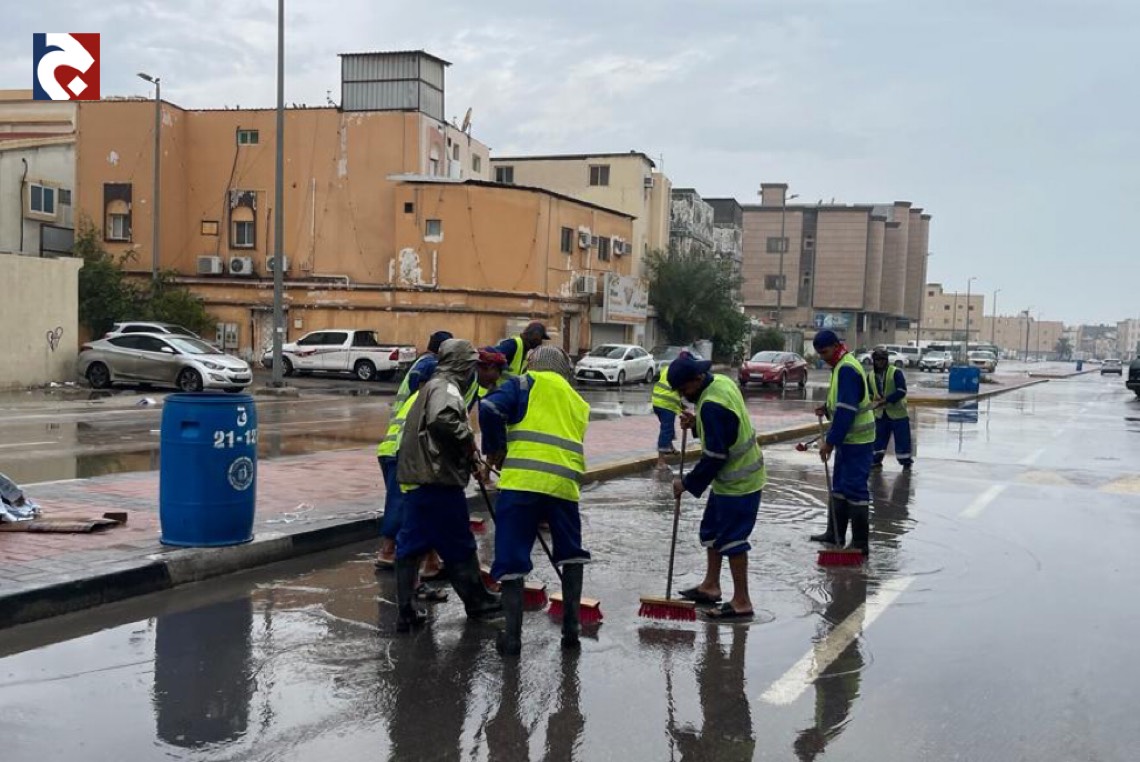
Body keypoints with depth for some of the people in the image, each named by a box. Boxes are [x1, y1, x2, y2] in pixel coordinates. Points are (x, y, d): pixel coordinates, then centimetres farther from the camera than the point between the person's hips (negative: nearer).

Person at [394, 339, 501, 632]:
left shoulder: (431, 387, 22)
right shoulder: (446, 388, -11)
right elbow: (443, 421, -32)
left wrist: (472, 462, 23)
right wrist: (469, 444, -16)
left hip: (414, 481, 9)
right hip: (438, 483, -9)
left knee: (411, 544, 7)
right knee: (459, 546, 6)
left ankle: (406, 612, 9)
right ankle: (478, 602, 20)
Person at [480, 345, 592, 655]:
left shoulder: (526, 383, 12)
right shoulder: (578, 402, 26)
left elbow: (491, 409, -4)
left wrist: (495, 449, 10)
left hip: (521, 480, -4)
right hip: (564, 483, 4)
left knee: (511, 558, 5)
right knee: (571, 555, 23)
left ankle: (512, 635, 3)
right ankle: (570, 630, 20)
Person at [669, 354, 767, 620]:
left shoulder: (712, 406, -28)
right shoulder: (721, 381, 2)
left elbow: (714, 456, -25)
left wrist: (688, 483, -14)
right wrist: (696, 423, -1)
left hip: (738, 483, -11)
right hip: (732, 478, 11)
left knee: (732, 539, -3)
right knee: (712, 530, 19)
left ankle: (741, 602, 4)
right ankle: (711, 586, 31)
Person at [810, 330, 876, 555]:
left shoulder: (846, 369, -19)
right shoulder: (842, 366, 14)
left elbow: (846, 410, -24)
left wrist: (830, 441, -21)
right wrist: (827, 409, 7)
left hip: (857, 441, -11)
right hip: (848, 439, 11)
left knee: (855, 489, -8)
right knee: (839, 485, 17)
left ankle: (860, 543, -3)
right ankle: (835, 534, 27)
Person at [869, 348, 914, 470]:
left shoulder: (896, 372, -14)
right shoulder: (871, 375, 3)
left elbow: (902, 391, -20)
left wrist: (886, 400, -25)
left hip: (898, 412, -5)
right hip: (881, 413, 5)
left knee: (902, 438, 2)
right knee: (879, 438, 11)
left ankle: (906, 460, 15)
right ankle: (876, 460, 22)